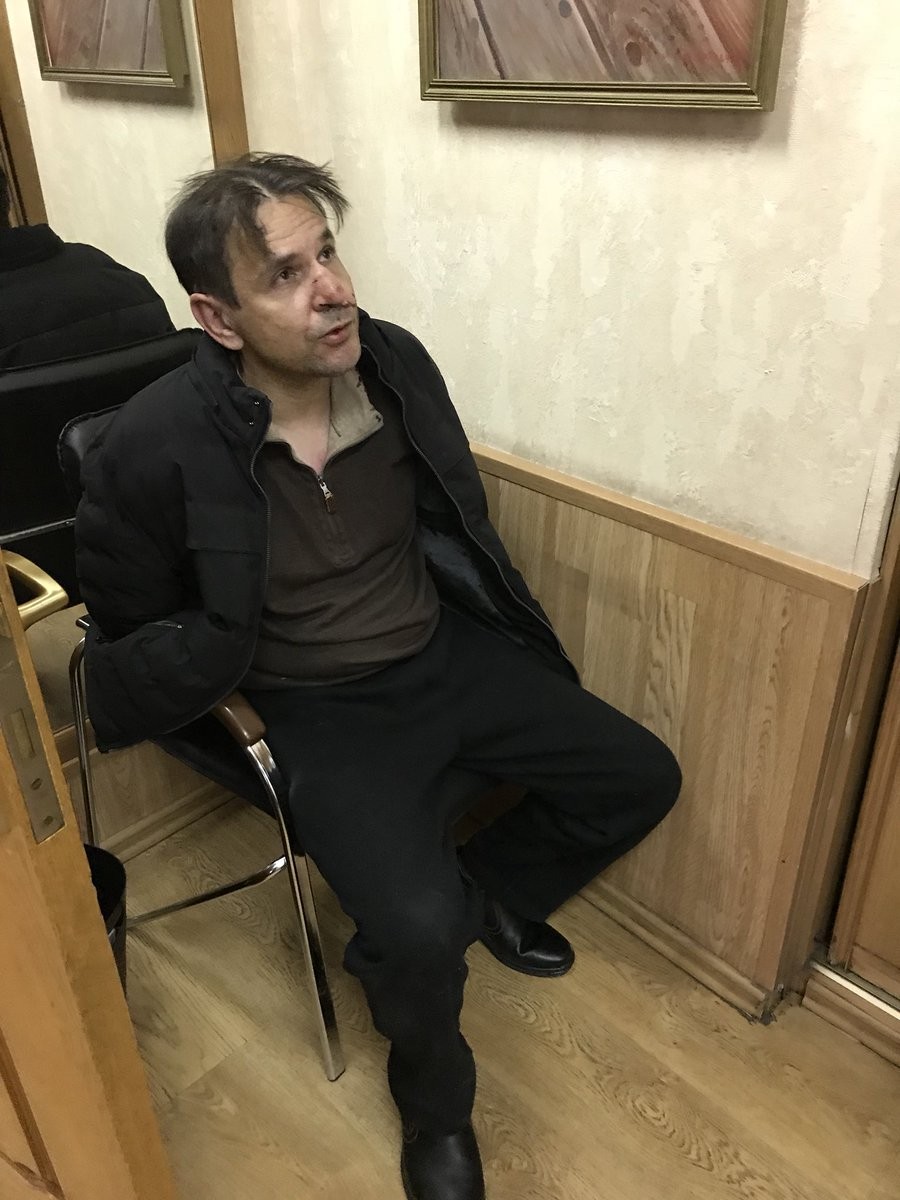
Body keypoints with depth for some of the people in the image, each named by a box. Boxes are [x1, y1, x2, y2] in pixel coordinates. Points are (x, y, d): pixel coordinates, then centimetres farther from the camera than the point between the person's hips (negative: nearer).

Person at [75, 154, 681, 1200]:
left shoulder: (396, 361, -7)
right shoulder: (156, 446, -21)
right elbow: (117, 632, -2)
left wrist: (509, 634, 8)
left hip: (447, 651, 6)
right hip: (319, 708, -5)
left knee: (641, 778, 3)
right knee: (418, 932, -25)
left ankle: (485, 890, 30)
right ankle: (434, 1103, 14)